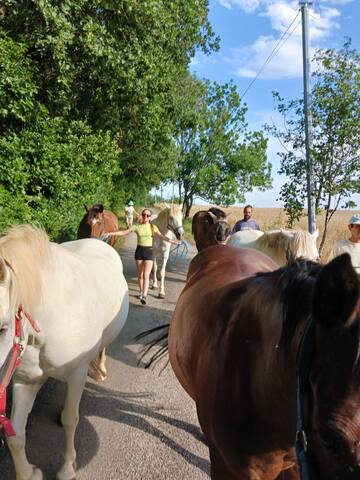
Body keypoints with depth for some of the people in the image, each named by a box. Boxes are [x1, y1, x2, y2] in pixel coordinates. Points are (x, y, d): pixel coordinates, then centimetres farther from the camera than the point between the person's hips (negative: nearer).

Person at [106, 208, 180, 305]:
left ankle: (144, 296, -14)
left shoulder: (153, 227, -1)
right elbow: (124, 232, 0)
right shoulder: (137, 226, 1)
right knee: (140, 275, 14)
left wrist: (171, 241, -25)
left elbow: (161, 236, -10)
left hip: (148, 251, -2)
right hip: (139, 251, 2)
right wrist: (112, 233, -9)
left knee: (146, 275, -10)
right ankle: (141, 291, 33)